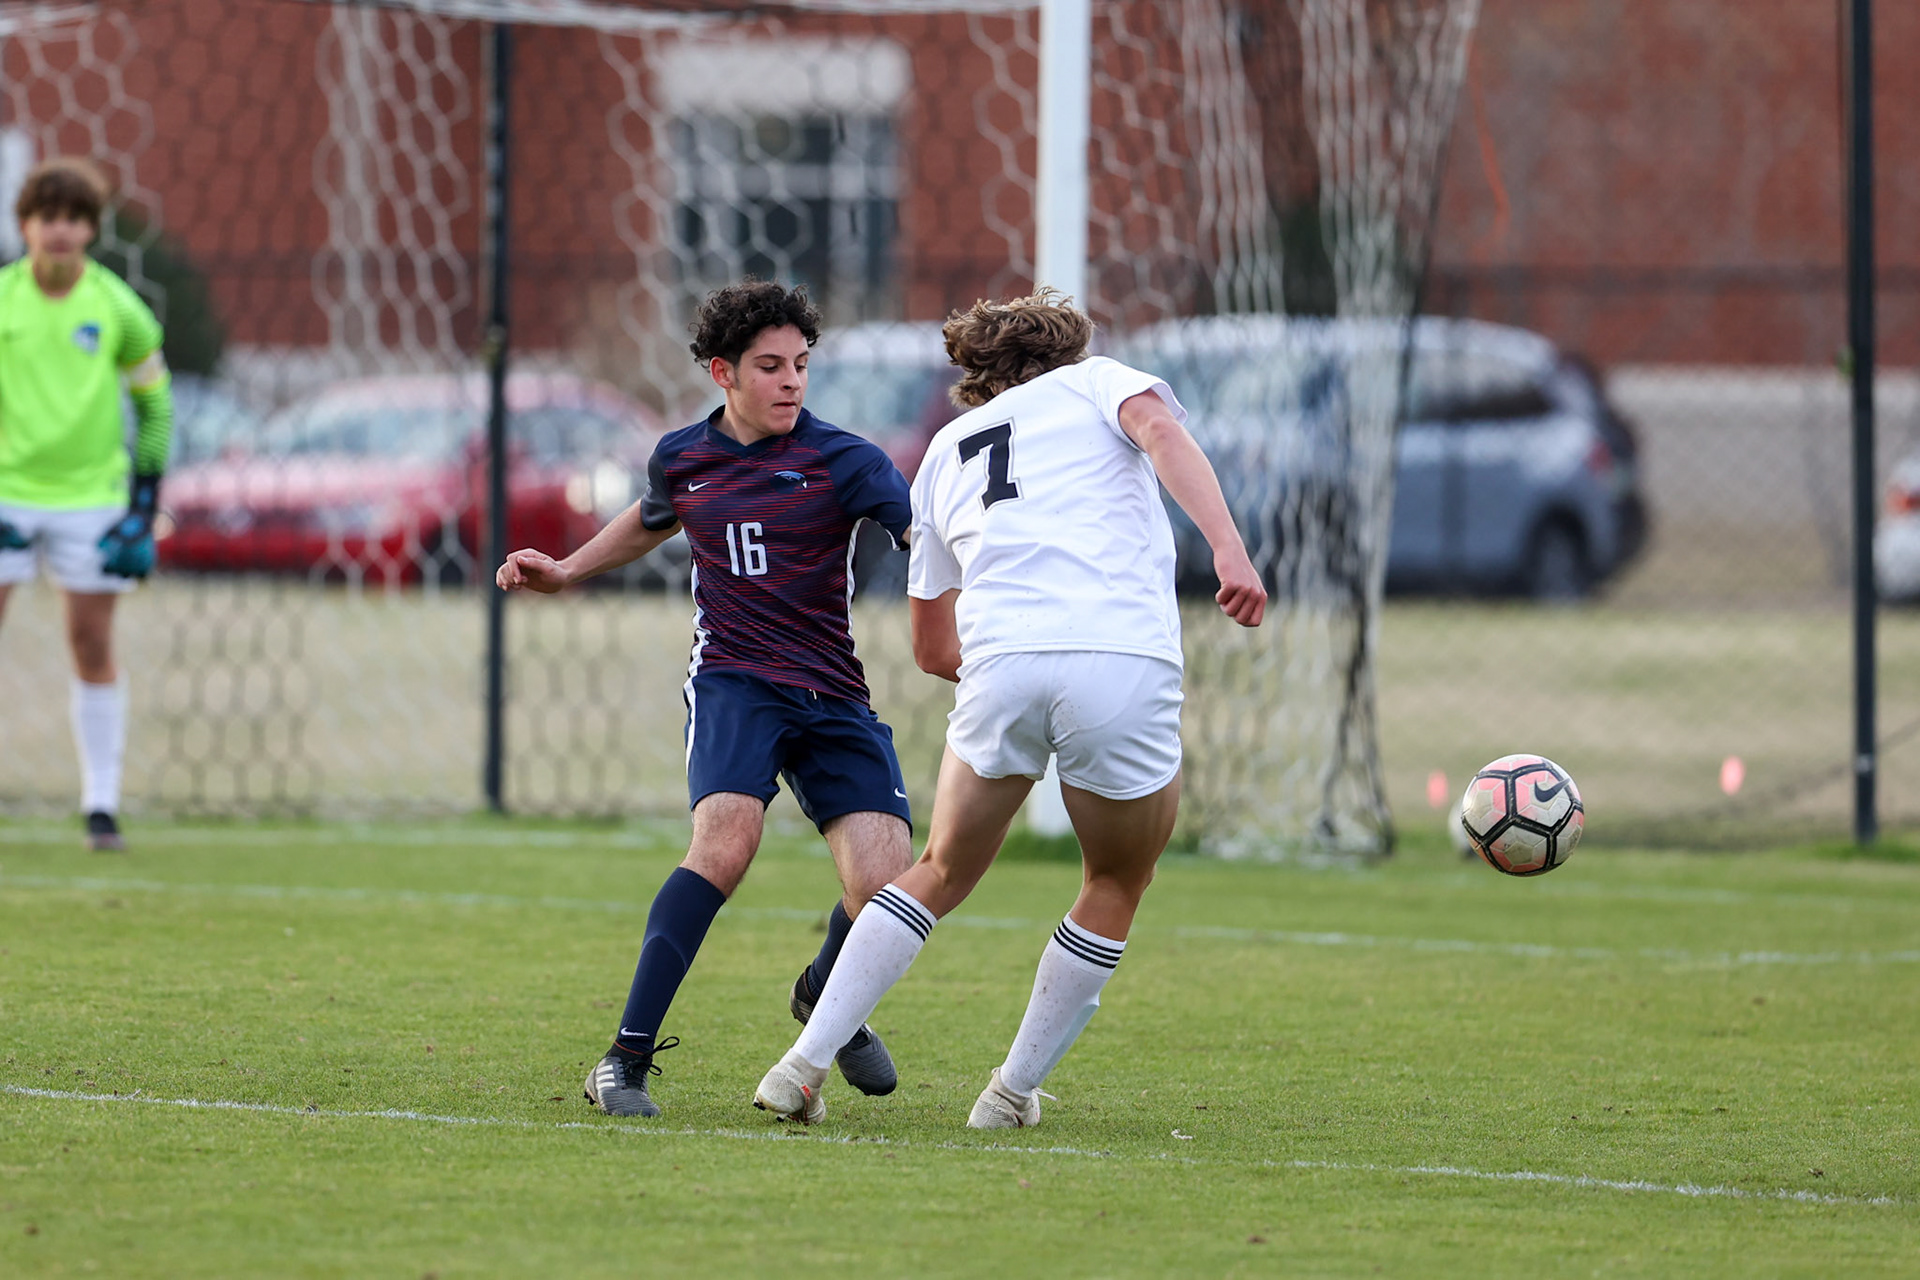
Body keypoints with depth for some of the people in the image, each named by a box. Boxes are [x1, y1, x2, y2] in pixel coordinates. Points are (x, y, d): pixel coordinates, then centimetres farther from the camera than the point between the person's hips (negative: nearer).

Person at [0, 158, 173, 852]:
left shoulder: (116, 307, -2)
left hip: (91, 493, 0)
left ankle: (102, 805, 7)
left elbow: (153, 396, 9)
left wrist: (146, 500, 3)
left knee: (94, 647, 1)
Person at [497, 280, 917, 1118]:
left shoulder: (842, 461, -4)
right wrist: (566, 571, 29)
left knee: (884, 889, -13)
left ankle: (824, 994, 26)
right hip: (733, 680, 0)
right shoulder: (681, 459, 7)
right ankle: (628, 1055, -25)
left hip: (831, 696, 0)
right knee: (727, 837, -29)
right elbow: (653, 519, 32)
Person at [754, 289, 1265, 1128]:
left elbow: (932, 647, 32)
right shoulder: (1098, 381, 21)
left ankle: (804, 1066, 13)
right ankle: (1014, 1092, 21)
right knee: (1116, 889, 20)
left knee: (941, 874, 22)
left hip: (1000, 662, 3)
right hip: (1127, 659, -3)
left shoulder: (946, 451, 30)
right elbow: (1160, 431, -5)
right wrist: (1229, 548, -16)